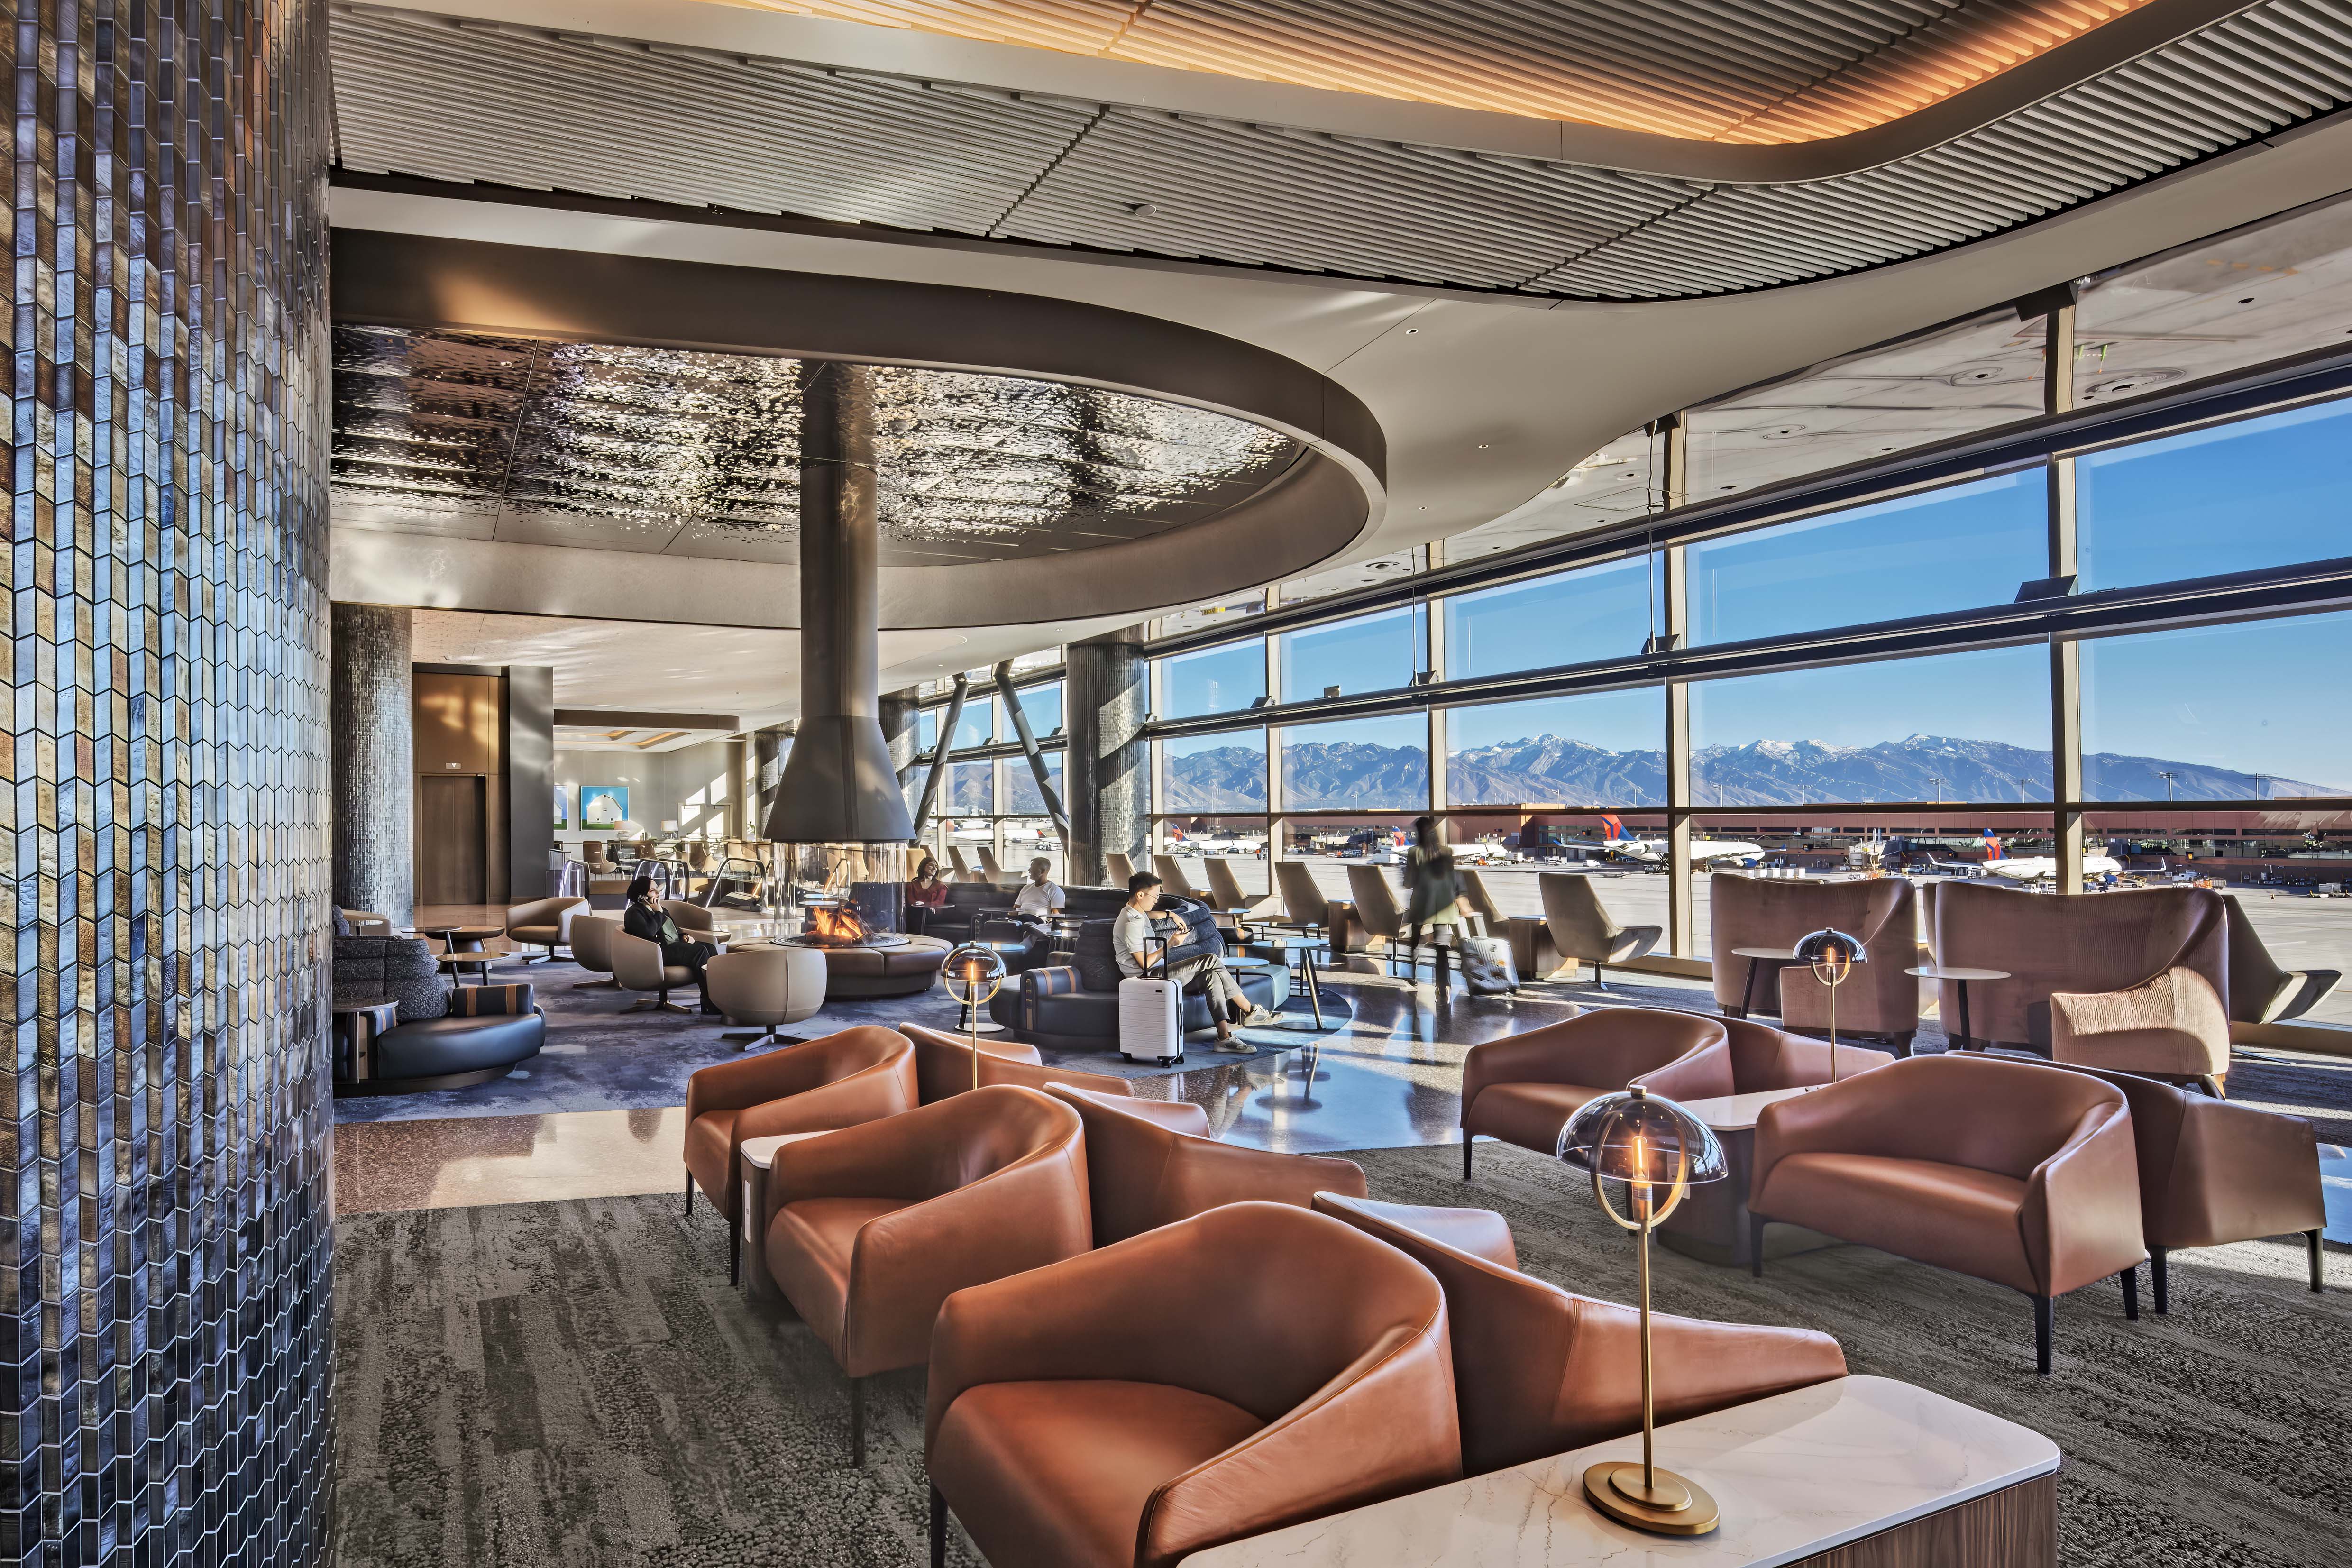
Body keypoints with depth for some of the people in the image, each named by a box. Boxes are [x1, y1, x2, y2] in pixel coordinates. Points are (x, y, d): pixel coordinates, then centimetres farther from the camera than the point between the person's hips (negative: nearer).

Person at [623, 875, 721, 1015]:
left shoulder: (658, 908, 27)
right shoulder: (634, 913, -2)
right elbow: (648, 932, -20)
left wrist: (684, 936, 14)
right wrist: (658, 914, -7)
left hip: (677, 945, 9)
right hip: (661, 952, -9)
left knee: (710, 947, -14)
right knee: (700, 951, -28)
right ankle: (710, 1003, -30)